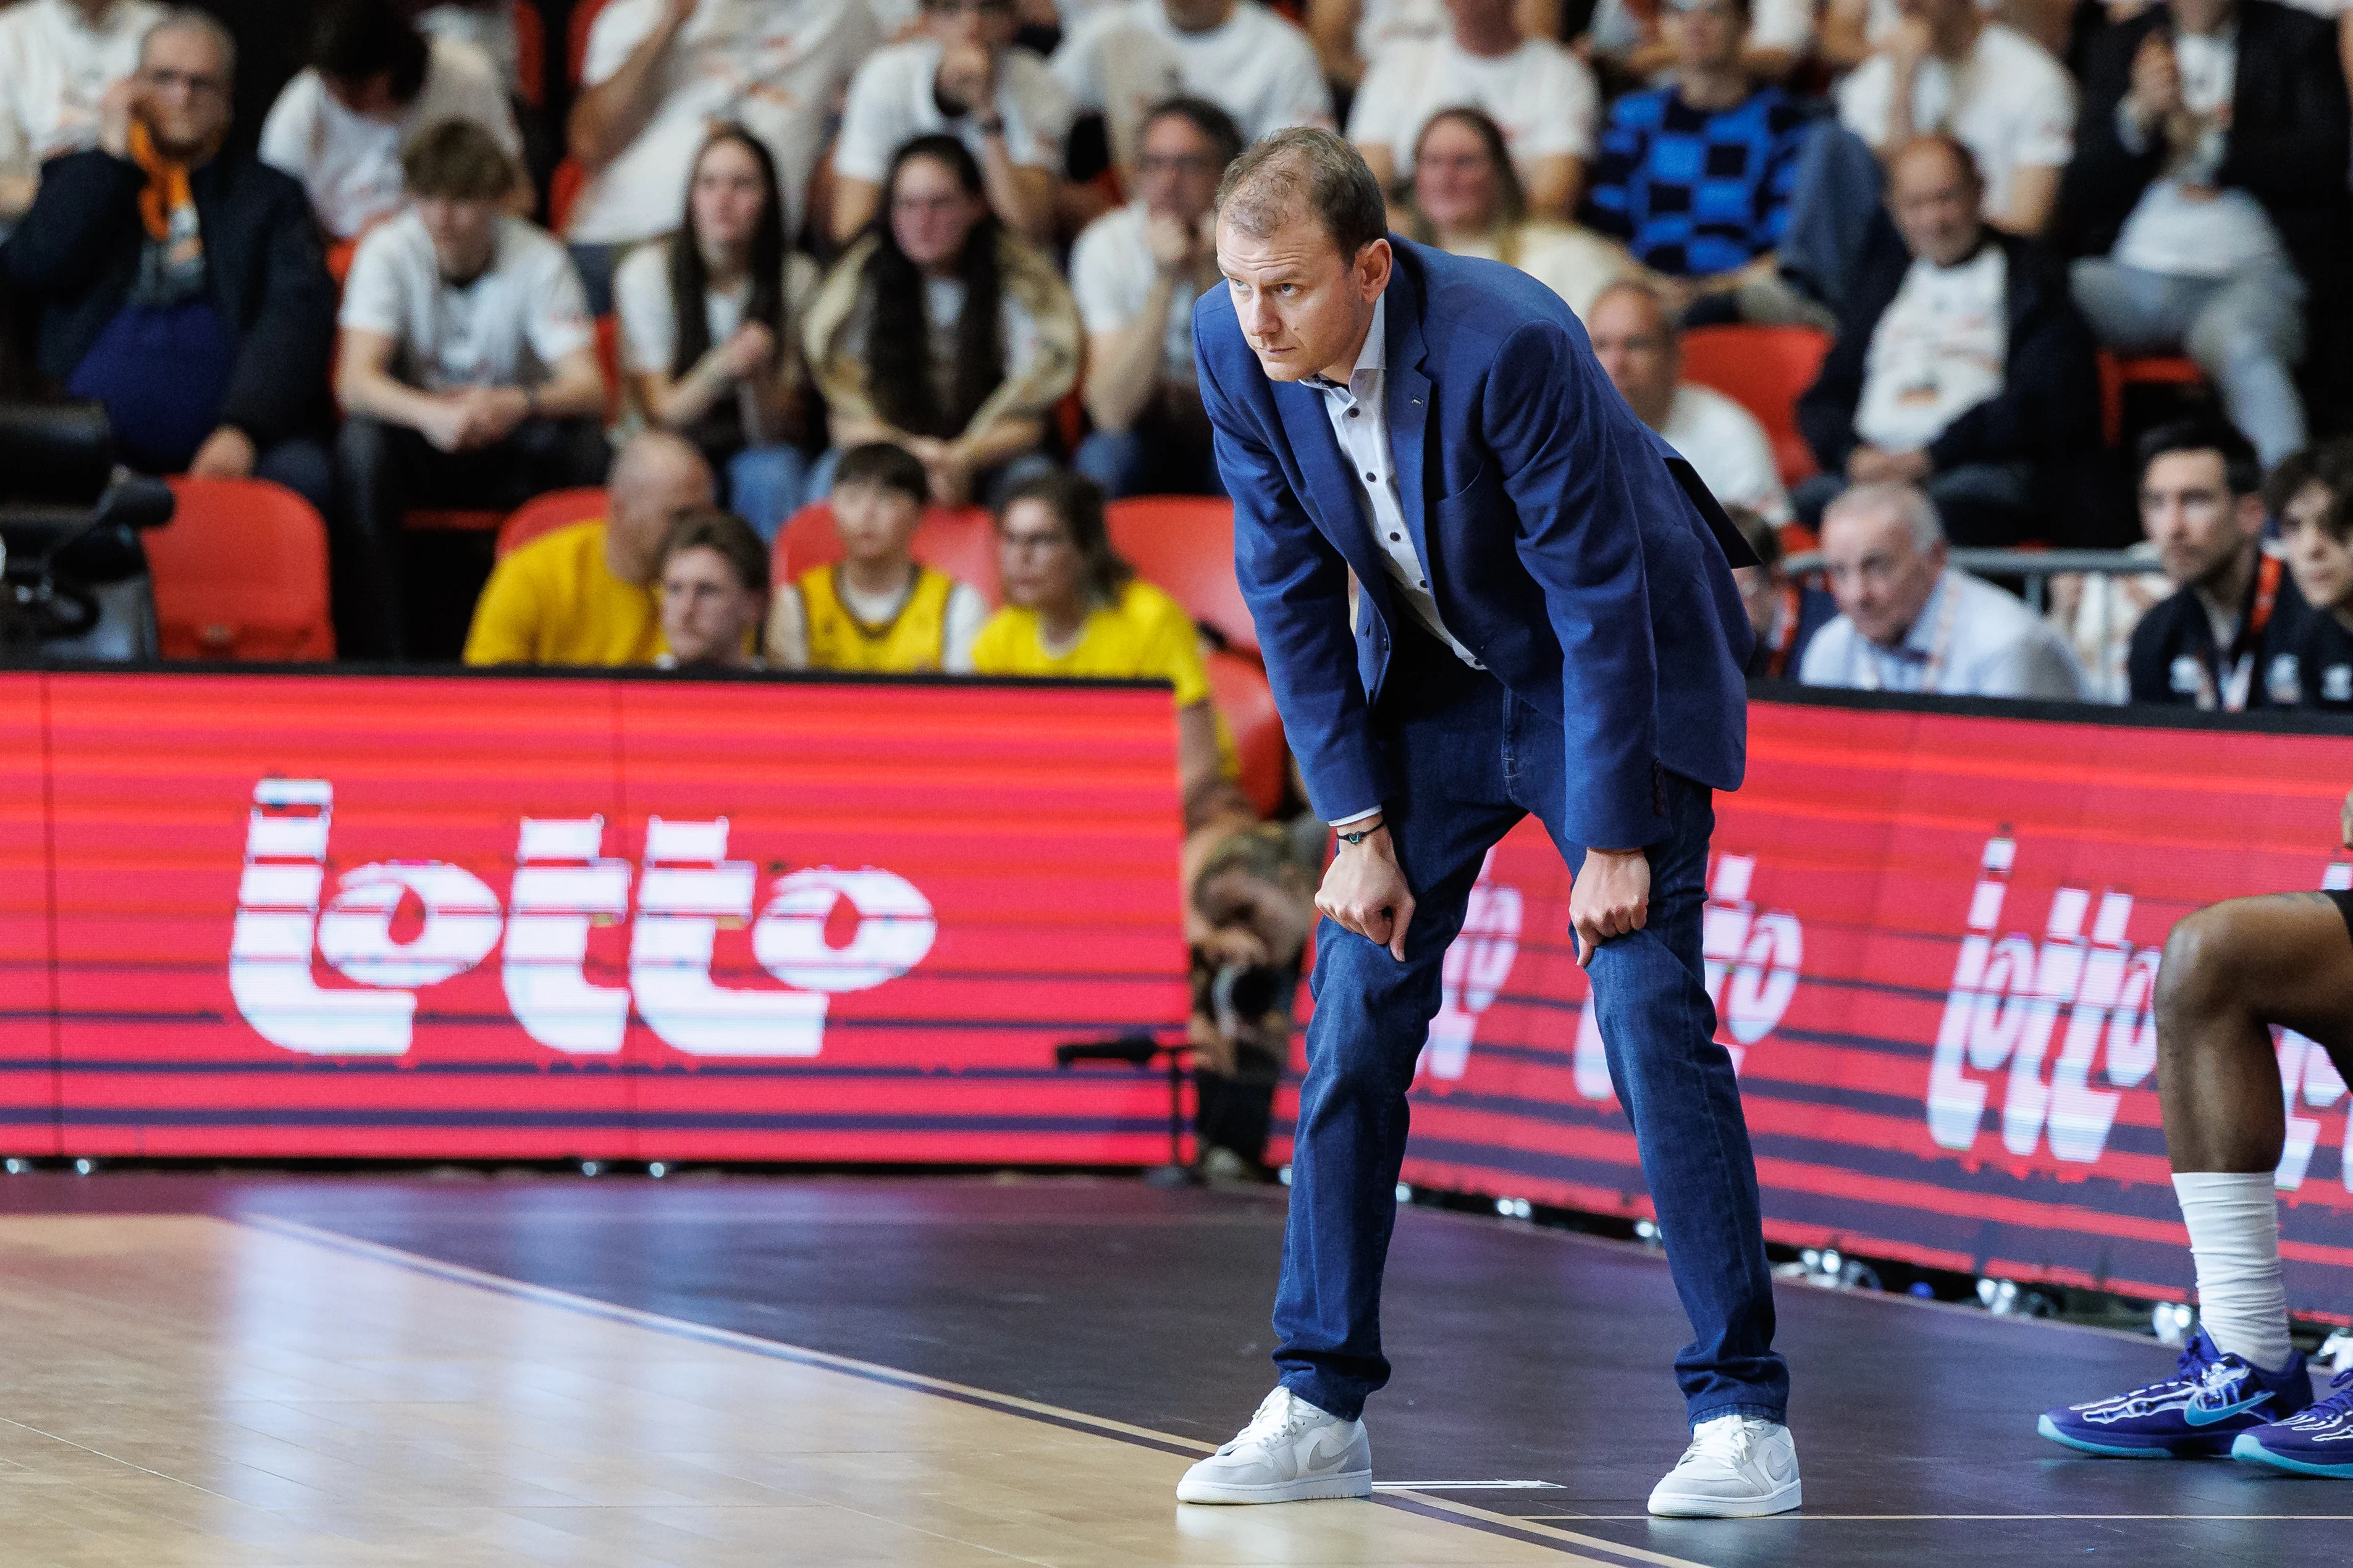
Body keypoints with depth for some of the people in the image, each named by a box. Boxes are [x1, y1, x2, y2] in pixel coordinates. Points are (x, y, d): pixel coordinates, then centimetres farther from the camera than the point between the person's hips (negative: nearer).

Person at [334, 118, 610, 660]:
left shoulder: (539, 260, -12)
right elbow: (354, 381, -24)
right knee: (360, 447, -33)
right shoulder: (389, 251, -12)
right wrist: (431, 414, -46)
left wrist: (520, 404, -46)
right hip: (422, 443, 0)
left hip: (511, 449, 0)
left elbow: (588, 386, -22)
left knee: (581, 444, -31)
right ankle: (373, 659, -32)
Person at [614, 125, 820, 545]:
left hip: (757, 451, 1)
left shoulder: (796, 277, -6)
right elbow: (660, 414, -10)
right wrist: (720, 368, -29)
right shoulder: (648, 273, -8)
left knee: (771, 474, -32)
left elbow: (780, 431, -7)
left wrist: (757, 376, -29)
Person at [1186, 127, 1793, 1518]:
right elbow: (1289, 589, -6)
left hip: (1617, 668, -5)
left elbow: (1597, 594, -26)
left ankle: (1743, 1412, -8)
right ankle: (1321, 1411, 4)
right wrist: (1358, 825, -8)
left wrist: (1613, 842, -22)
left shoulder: (1509, 344, -33)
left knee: (1649, 1010, -13)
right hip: (1434, 674, 5)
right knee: (1357, 1008, -2)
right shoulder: (1235, 346, -16)